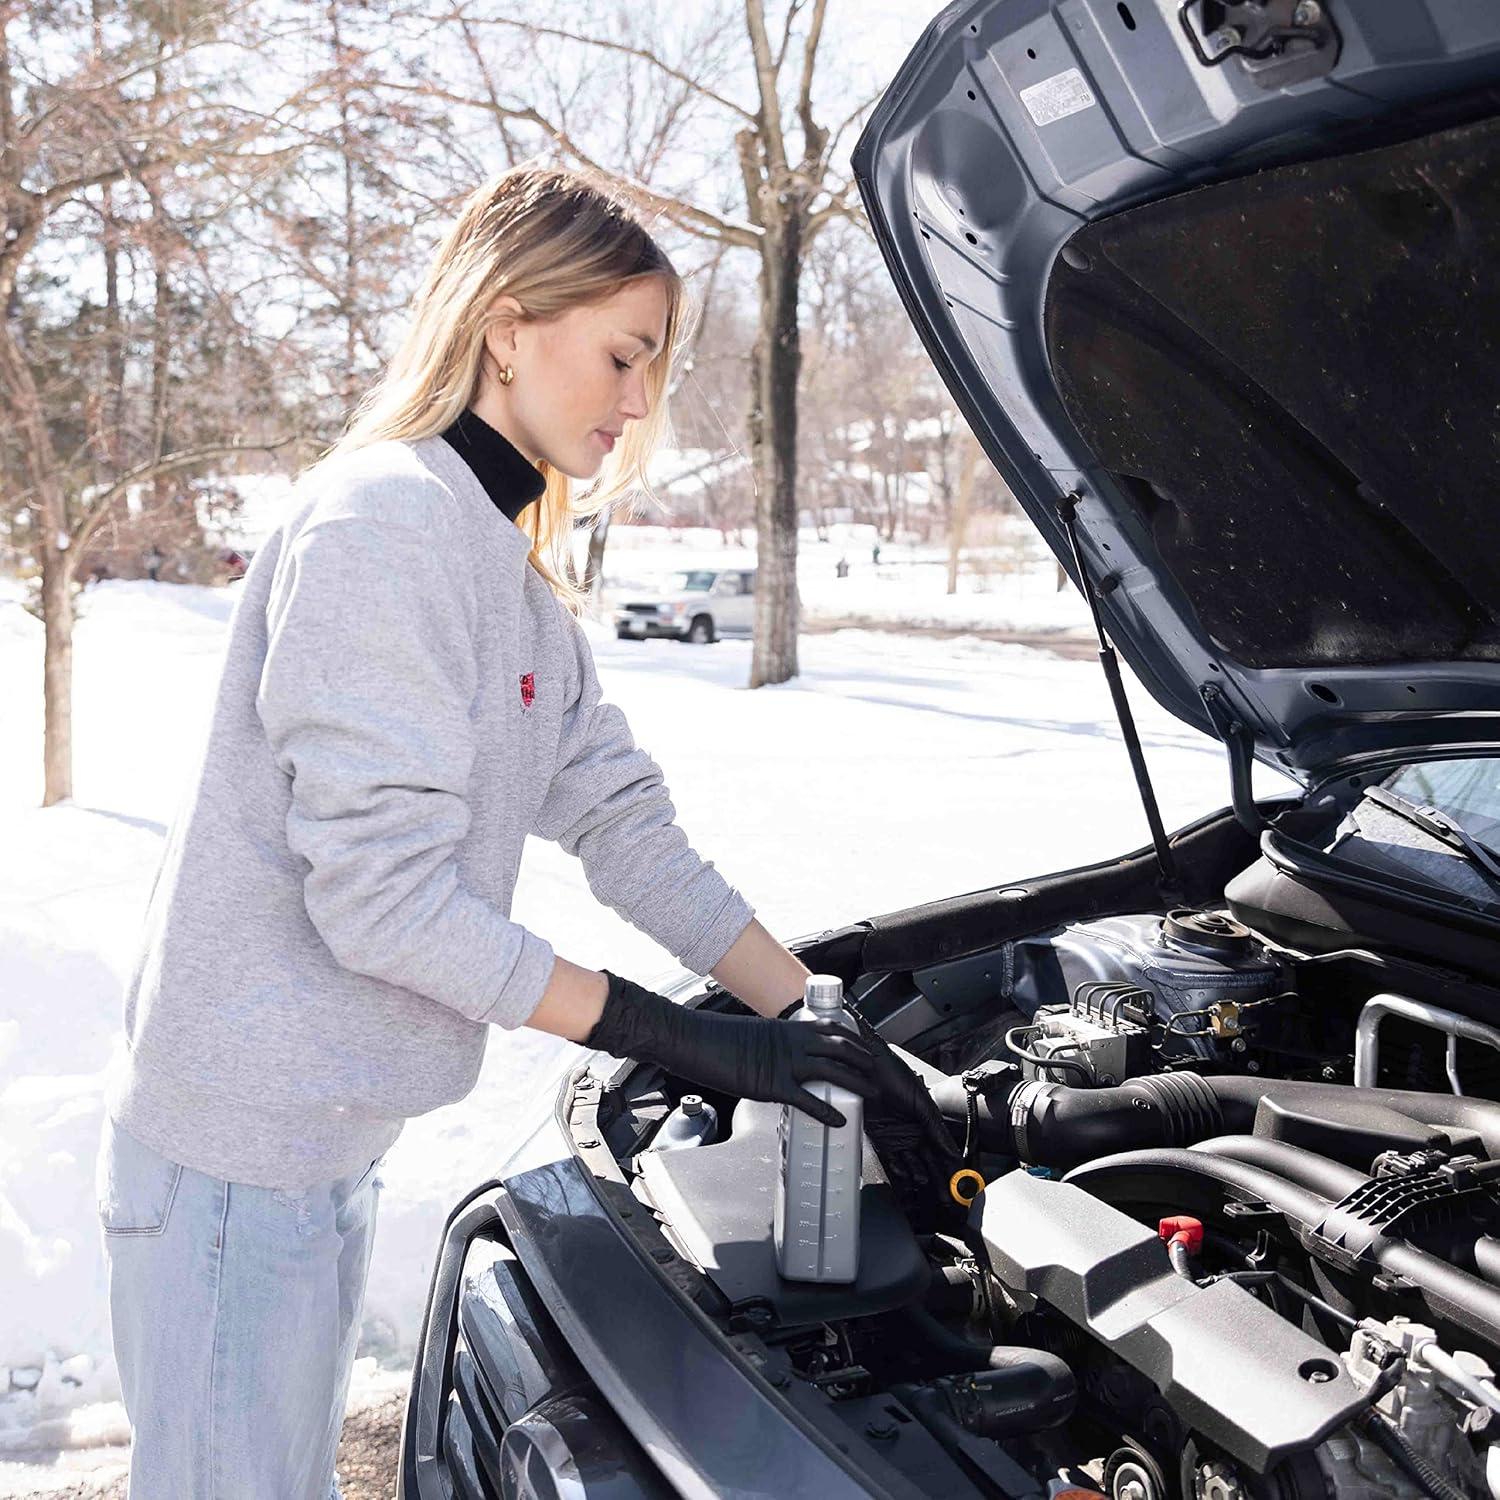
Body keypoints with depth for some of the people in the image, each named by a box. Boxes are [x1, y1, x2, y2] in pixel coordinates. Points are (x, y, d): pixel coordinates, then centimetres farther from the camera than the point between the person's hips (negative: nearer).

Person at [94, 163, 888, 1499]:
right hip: (240, 1148, -9)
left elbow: (624, 822, 7)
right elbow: (384, 898, -26)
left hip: (332, 1134, 9)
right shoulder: (381, 523, -20)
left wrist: (816, 1023, 0)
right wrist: (674, 1036, -21)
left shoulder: (510, 563, 11)